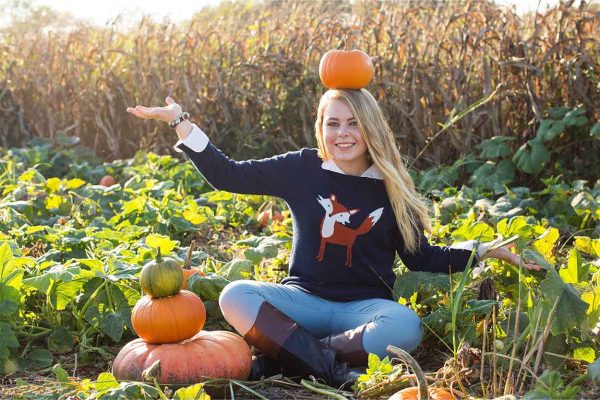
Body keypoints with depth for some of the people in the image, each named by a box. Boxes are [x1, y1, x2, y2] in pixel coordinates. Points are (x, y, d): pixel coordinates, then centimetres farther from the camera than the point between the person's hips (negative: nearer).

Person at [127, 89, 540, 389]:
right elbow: (227, 175, 0)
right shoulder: (302, 169, 0)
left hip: (364, 305, 0)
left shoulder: (391, 187, 1)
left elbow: (421, 257, 8)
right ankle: (330, 366, -30)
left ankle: (288, 358, -26)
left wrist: (484, 249, -3)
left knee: (406, 326, -35)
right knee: (235, 296, -28)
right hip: (305, 300, 0)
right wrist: (180, 120, -6)